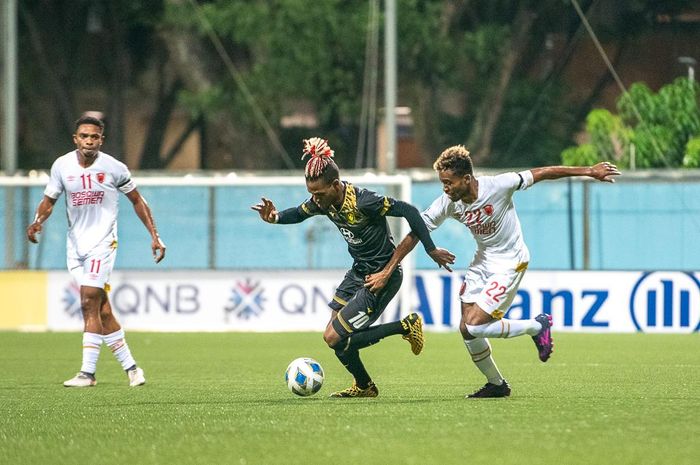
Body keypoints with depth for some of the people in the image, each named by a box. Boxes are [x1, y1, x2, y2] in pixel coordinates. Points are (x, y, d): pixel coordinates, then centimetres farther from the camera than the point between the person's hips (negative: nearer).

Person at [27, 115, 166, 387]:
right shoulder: (62, 166, 0)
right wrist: (37, 222, -13)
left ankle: (88, 372, -15)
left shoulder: (113, 168, -7)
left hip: (102, 242, -4)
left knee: (89, 304, -15)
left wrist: (154, 236, 3)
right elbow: (49, 200, 9)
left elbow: (137, 201, 5)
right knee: (102, 310, 4)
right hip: (75, 244, 4)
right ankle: (131, 367, 13)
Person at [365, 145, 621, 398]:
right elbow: (415, 234, -7)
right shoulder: (447, 203, -13)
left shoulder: (497, 186, -26)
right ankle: (496, 384, 21)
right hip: (482, 261, 6)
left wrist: (589, 171, -11)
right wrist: (386, 271, -10)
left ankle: (537, 326, 4)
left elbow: (541, 174, -16)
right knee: (466, 328, 0)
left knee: (474, 326, -16)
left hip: (511, 262, -6)